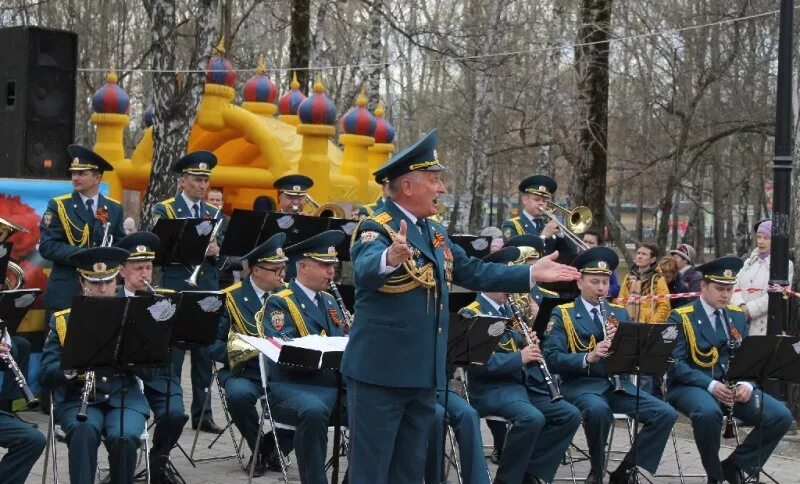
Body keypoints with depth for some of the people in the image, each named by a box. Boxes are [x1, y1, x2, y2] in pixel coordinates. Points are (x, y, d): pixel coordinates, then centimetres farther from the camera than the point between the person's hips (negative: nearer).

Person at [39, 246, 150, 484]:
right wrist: (73, 369, -22)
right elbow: (46, 375, -1)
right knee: (85, 431, -34)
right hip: (78, 399, -1)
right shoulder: (63, 320, 7)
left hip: (124, 397, 1)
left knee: (124, 437, -30)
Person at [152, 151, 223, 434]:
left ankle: (202, 414, 12)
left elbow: (223, 251, 13)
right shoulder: (164, 210, 1)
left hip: (208, 291, 4)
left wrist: (215, 250, -10)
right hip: (176, 290, -4)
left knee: (205, 354, 6)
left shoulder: (214, 213, 15)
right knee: (172, 354, -2)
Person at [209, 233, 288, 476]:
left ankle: (275, 446, -1)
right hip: (246, 371, -2)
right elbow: (212, 343, -4)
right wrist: (237, 352, -21)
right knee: (238, 394, -36)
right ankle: (259, 449, -8)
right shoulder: (231, 298, -1)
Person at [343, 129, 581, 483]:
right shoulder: (376, 228, -15)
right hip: (380, 370, -8)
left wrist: (532, 273, 9)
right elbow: (365, 269, -36)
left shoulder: (435, 234, 13)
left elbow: (474, 272, 16)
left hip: (423, 373, 8)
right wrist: (391, 258, -58)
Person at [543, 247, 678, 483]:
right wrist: (588, 358, -25)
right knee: (598, 410, -39)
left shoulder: (620, 313, 18)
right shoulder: (562, 314, 3)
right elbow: (553, 359, -10)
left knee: (666, 414, -17)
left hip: (618, 383, 5)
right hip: (582, 384, -5)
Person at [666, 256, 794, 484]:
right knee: (709, 412, -40)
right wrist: (710, 384, -27)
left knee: (781, 416, -15)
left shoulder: (737, 316, 13)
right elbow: (676, 363, -14)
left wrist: (747, 383, -9)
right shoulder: (681, 317, -6)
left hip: (732, 385, 6)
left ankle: (735, 465, 0)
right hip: (693, 385, -6)